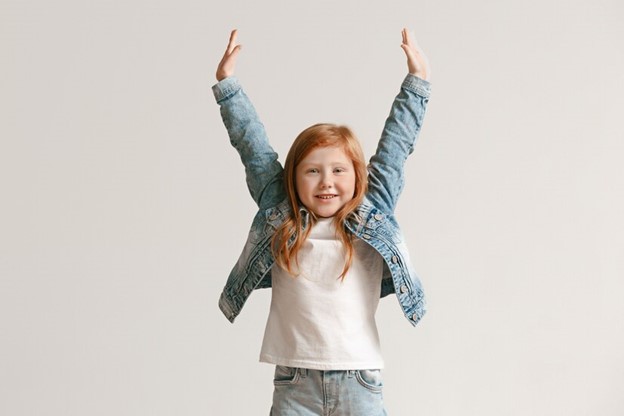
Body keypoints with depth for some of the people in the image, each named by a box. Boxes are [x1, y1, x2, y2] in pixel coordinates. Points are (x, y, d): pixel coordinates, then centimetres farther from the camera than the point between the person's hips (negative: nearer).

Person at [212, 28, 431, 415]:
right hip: (295, 382, 0)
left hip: (360, 382, 0)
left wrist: (416, 80, 8)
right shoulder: (279, 221, 5)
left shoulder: (371, 219, 4)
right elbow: (253, 146, 8)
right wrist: (227, 82, 11)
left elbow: (395, 146, 7)